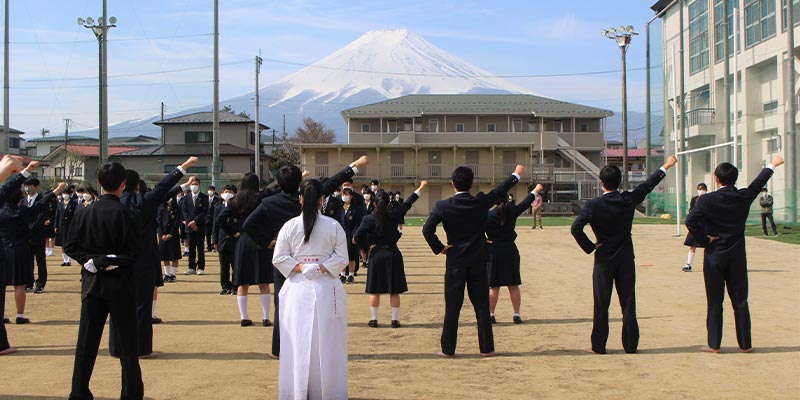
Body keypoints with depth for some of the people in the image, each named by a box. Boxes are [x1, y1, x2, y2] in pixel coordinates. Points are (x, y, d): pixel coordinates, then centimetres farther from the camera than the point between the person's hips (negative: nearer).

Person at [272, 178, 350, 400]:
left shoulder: (289, 226, -1)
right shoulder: (333, 226, -3)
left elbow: (279, 258, -2)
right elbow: (341, 258, -5)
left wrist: (301, 268, -3)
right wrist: (321, 269, -5)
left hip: (297, 288, 1)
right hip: (326, 289, -1)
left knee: (297, 339, 6)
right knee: (326, 340, 6)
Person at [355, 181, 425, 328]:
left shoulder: (368, 219, -7)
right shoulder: (393, 215, -6)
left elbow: (357, 237, -14)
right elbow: (408, 203, 6)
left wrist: (366, 248, 2)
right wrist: (421, 188, 18)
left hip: (376, 255, 0)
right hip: (393, 255, 0)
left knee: (374, 290, 8)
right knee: (394, 291, 6)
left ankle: (373, 319, 10)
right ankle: (395, 319, 9)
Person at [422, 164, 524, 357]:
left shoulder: (443, 206, -8)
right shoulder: (481, 202, -4)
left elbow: (427, 229, -16)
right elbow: (501, 190, 12)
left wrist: (439, 248, -3)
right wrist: (516, 174, 29)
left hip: (455, 263, -1)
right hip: (478, 262, 1)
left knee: (452, 307, 4)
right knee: (482, 306, 7)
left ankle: (448, 349, 7)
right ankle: (486, 348, 11)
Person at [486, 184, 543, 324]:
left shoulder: (489, 216, -9)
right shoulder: (512, 212, -3)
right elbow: (525, 203, 14)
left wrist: (483, 240, -1)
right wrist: (535, 191, 29)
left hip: (494, 254, -1)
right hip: (511, 252, 2)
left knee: (494, 286, 4)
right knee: (513, 285, 7)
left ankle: (490, 314, 5)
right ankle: (517, 315, 10)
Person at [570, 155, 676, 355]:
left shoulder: (593, 205, -12)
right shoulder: (628, 200, -5)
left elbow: (576, 228, -21)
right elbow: (648, 184, 10)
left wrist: (589, 246, -7)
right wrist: (666, 166, 25)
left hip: (604, 260, -2)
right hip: (626, 260, 2)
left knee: (601, 304, 3)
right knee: (628, 303, 8)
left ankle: (598, 346, 6)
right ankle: (630, 344, 11)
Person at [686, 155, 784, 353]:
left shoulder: (707, 200, -11)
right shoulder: (744, 197, -1)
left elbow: (690, 221, -20)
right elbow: (759, 182, 17)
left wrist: (704, 239, -8)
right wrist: (772, 165, 34)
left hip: (714, 256, -2)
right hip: (737, 256, 2)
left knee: (714, 302, 3)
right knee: (740, 301, 8)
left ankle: (714, 344, 5)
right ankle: (745, 344, 13)